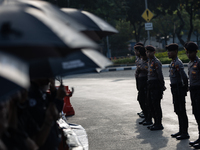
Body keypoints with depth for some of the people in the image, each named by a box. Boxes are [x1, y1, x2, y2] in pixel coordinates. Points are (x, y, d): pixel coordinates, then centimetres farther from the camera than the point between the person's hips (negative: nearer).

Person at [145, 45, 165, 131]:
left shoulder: (156, 62, -15)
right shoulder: (149, 62, 15)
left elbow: (160, 75, -16)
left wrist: (162, 85, -10)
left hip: (156, 85, -10)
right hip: (150, 85, 10)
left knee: (156, 105, -6)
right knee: (150, 104, 13)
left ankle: (159, 125, 1)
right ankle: (156, 123, 23)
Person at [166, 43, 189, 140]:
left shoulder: (178, 63, -19)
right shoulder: (173, 62, 12)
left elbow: (184, 77, -25)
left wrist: (185, 88, -15)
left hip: (179, 89, -10)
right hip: (174, 89, 10)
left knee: (182, 112, -4)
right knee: (178, 111, 16)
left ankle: (185, 133, 2)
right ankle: (181, 131, 27)